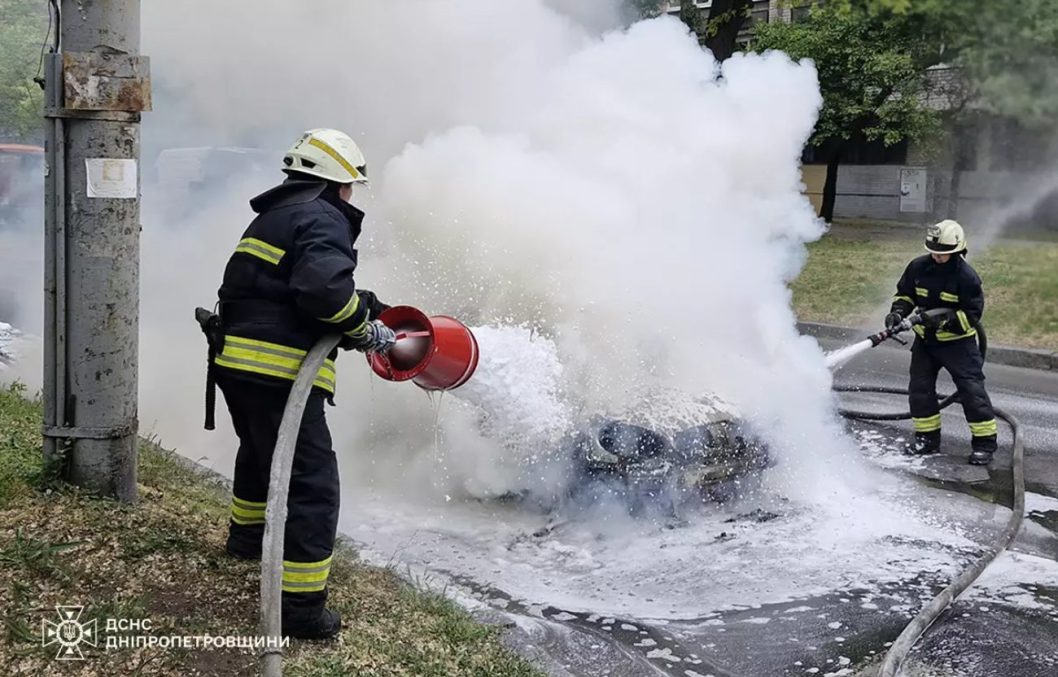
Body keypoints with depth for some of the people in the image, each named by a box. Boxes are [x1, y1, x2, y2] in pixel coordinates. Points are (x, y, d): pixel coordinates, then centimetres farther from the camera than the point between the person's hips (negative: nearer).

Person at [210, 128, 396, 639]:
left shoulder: (275, 214, 22)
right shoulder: (323, 218, -9)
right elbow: (325, 289, -25)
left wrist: (362, 306, 19)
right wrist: (365, 329, -9)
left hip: (236, 361, 10)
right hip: (277, 372, -10)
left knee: (261, 452, 34)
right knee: (312, 482, -7)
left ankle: (246, 534, 58)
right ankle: (302, 606, -7)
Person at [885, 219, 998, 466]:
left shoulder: (967, 277, -20)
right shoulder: (918, 267, -7)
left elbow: (972, 315, -17)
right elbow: (904, 293, 8)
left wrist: (946, 319, -30)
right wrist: (898, 312, -11)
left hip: (958, 341, -5)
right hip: (925, 339, 5)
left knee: (971, 389, -7)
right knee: (919, 388, 7)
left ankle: (985, 441, 1)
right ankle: (928, 436, 22)